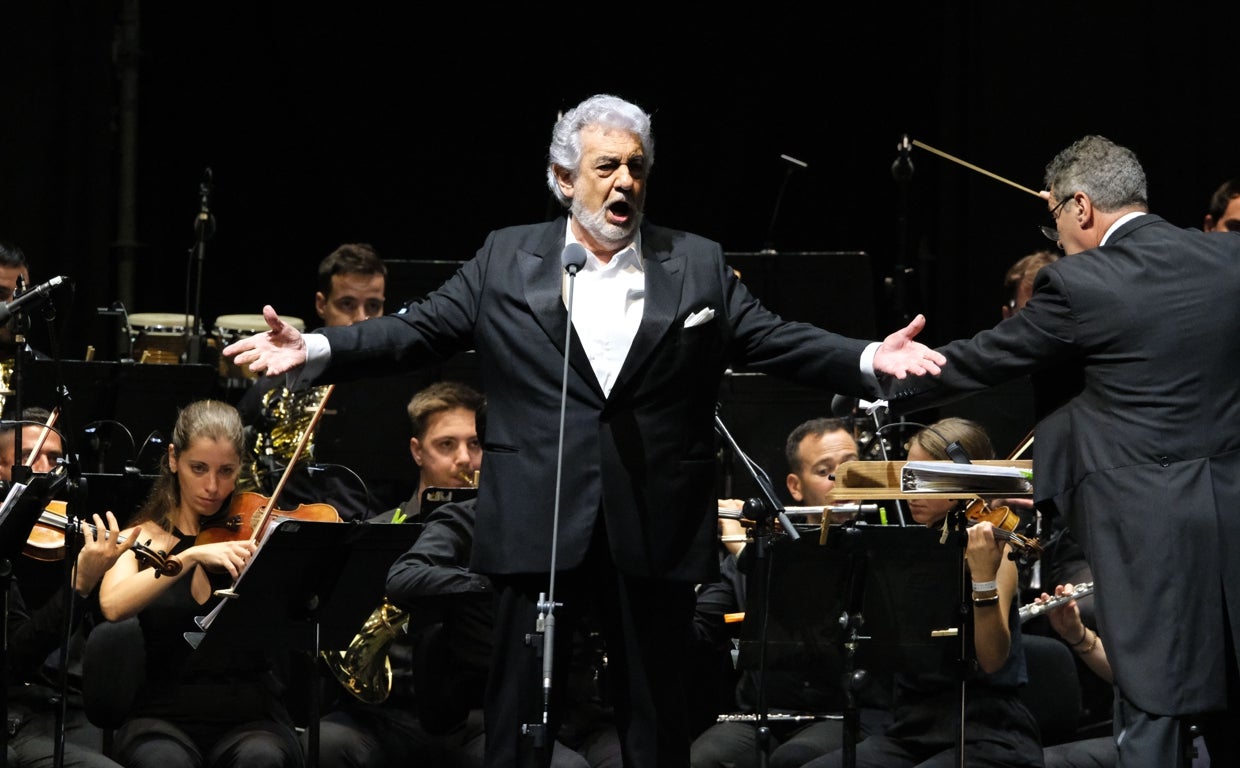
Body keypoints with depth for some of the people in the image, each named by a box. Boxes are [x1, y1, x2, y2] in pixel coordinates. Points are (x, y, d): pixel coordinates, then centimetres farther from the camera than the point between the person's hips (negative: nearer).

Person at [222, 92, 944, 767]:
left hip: (656, 534, 1)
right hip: (539, 529, 0)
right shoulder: (506, 259, 6)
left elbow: (775, 339, 3)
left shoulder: (698, 266, 7)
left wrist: (870, 359, -14)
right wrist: (316, 350, -12)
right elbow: (418, 331, 2)